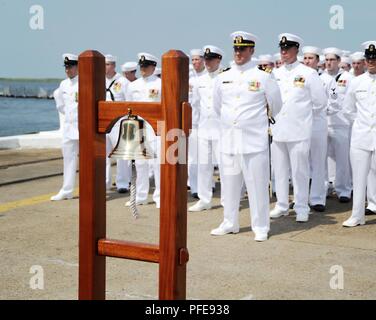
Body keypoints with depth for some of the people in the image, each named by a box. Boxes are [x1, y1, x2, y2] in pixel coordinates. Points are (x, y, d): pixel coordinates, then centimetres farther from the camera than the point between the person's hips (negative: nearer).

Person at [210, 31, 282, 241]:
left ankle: (261, 227, 10)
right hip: (229, 140, 4)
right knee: (230, 183, 12)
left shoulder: (263, 77, -3)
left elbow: (276, 106, 8)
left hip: (254, 139, -4)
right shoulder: (223, 78, 8)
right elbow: (217, 106, 22)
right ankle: (230, 223, 24)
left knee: (257, 184, -1)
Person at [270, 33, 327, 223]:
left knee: (300, 171, -1)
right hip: (277, 130, 4)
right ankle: (281, 205, 21)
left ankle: (301, 208, 8)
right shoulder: (275, 74, 11)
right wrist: (273, 116, 9)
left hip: (299, 130, -4)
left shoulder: (308, 73, -2)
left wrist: (303, 115, 8)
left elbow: (320, 101, 2)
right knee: (280, 170, 10)